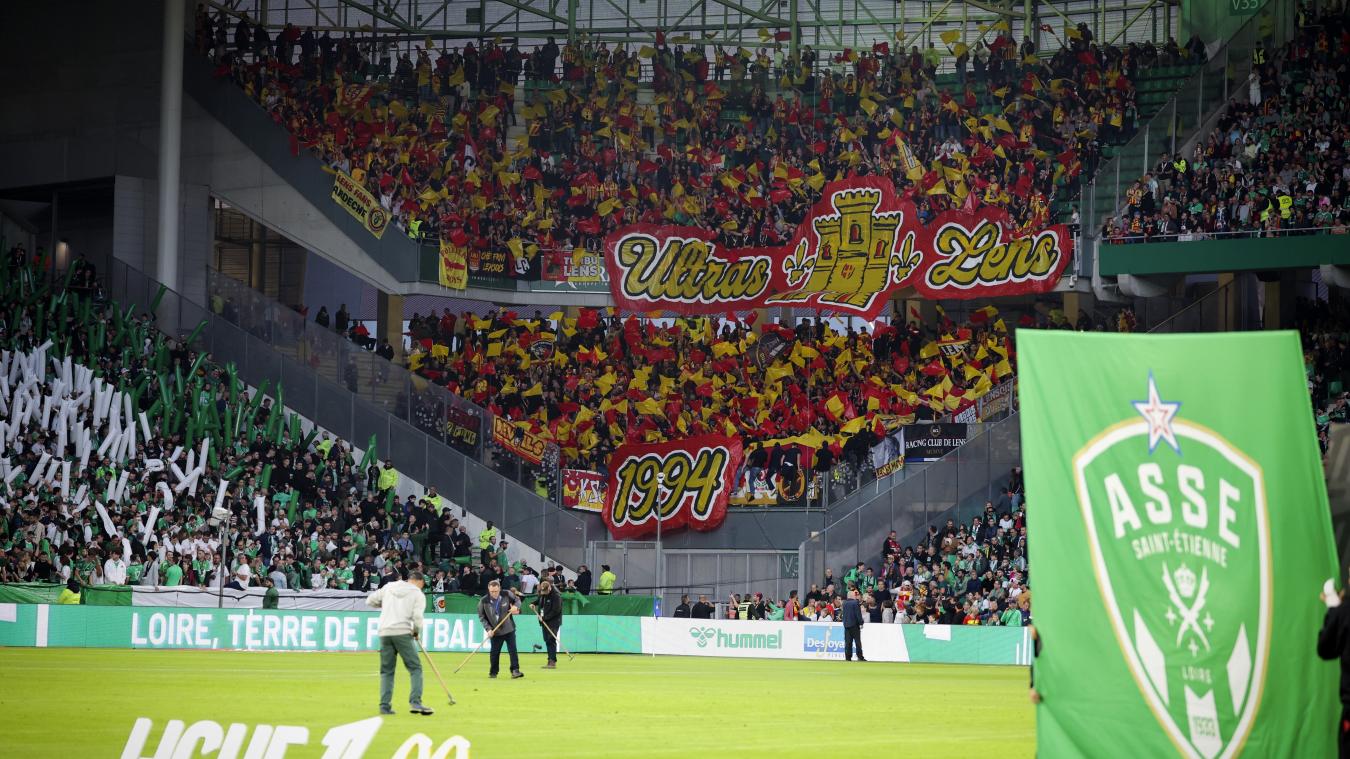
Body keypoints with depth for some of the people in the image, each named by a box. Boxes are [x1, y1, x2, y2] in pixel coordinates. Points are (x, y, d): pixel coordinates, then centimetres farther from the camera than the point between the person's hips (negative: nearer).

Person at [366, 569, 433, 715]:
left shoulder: (388, 587, 14)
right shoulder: (418, 594, 3)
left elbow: (370, 601, 16)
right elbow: (417, 618, -9)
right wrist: (416, 631, 10)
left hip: (384, 632, 4)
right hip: (403, 632, -4)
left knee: (386, 670, 12)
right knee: (415, 668, 2)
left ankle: (384, 706, 5)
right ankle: (415, 702, -13)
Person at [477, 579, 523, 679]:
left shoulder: (507, 595, -8)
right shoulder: (484, 601, -10)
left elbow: (517, 601, 10)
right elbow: (481, 617, -4)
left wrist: (516, 607, -14)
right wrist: (488, 629, -14)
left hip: (509, 629, 0)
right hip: (495, 631, 0)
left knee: (512, 650, -5)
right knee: (494, 652, 6)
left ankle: (515, 670, -2)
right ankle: (493, 672, 20)